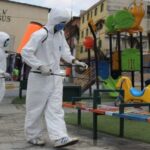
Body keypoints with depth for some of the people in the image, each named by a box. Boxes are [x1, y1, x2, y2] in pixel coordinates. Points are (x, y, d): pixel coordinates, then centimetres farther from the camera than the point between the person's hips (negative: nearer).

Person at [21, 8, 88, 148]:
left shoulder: (60, 33, 8)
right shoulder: (40, 34, -17)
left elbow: (64, 50, 14)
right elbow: (25, 53, -18)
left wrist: (75, 61, 0)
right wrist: (41, 66, -23)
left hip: (55, 77, 7)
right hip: (39, 77, -7)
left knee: (55, 108, 0)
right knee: (36, 108, 5)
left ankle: (60, 138, -3)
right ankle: (32, 135, 21)